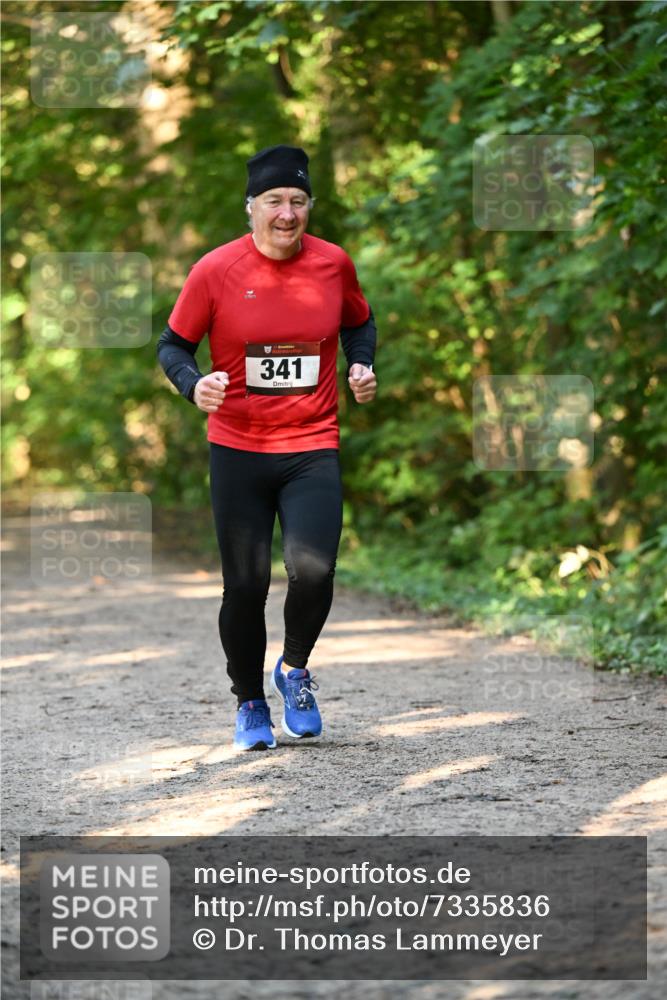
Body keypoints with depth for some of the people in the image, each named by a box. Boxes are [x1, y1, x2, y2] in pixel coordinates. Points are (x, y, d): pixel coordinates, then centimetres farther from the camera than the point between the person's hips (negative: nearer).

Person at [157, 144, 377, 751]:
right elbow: (174, 344, 3)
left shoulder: (333, 264, 1)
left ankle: (294, 669, 14)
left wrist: (362, 366, 1)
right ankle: (250, 704, 25)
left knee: (313, 570, -17)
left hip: (314, 449, 1)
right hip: (238, 450, -1)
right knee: (245, 586, 2)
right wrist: (194, 385, -16)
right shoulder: (216, 271, -6)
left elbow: (359, 324, 20)